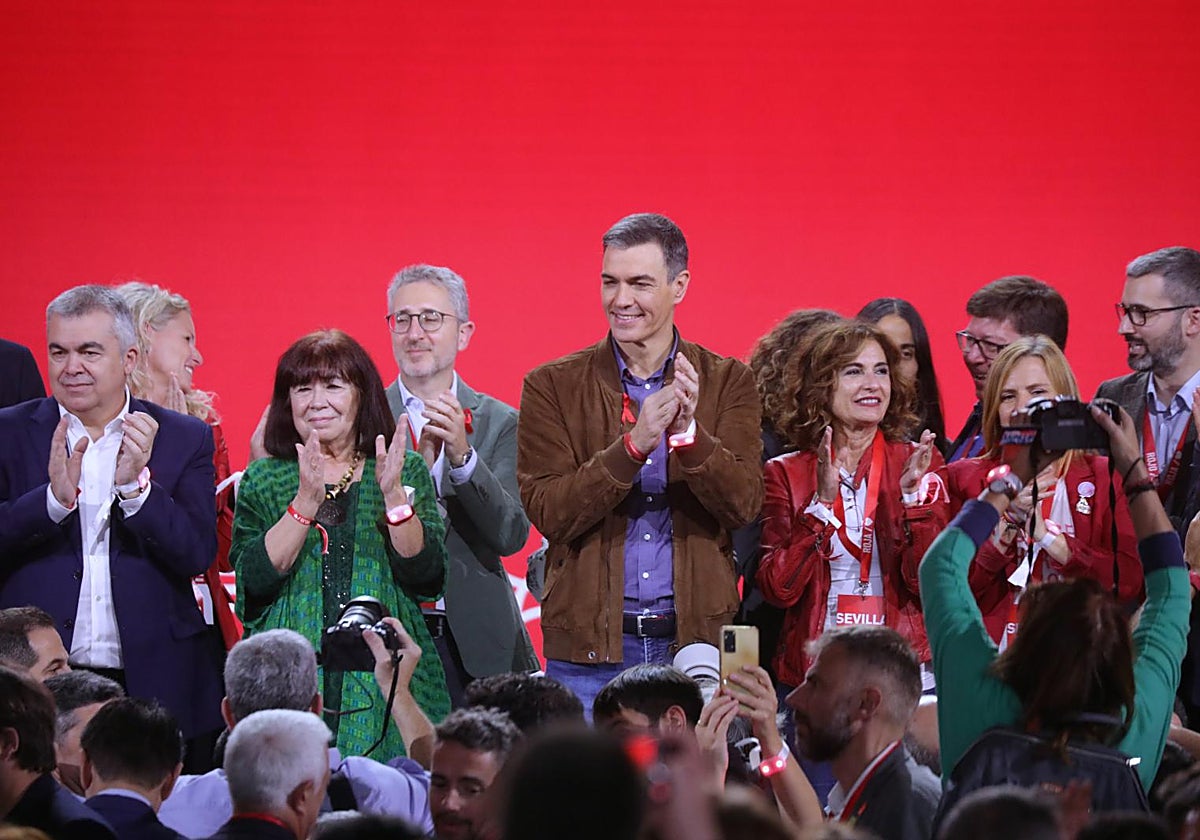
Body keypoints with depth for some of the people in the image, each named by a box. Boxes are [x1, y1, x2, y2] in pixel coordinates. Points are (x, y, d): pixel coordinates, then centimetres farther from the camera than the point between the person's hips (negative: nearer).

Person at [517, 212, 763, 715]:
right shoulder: (553, 386, 4)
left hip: (696, 639, 1)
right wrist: (632, 445, -21)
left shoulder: (728, 383, 6)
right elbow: (548, 513, -8)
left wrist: (689, 435, -23)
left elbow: (743, 504, -6)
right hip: (590, 646, 0)